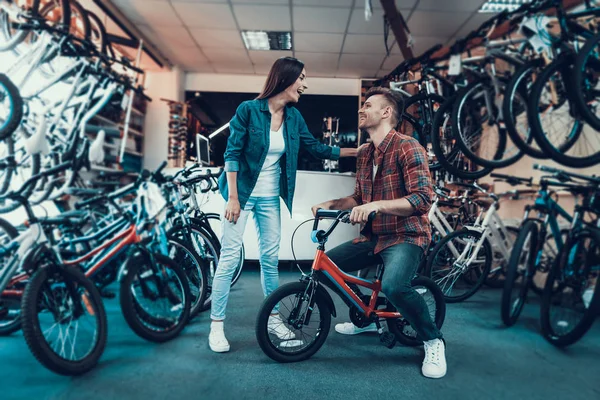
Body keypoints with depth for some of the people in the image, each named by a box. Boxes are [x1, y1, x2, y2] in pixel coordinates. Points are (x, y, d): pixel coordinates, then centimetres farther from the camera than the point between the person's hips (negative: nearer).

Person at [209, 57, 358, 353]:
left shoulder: (293, 117, 3)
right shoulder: (249, 109, -12)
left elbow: (316, 148, 9)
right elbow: (232, 154, -12)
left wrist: (356, 151, 6)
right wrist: (233, 197, -16)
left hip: (270, 198, 5)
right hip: (242, 194, -5)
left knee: (270, 259, 10)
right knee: (229, 258, -3)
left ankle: (272, 318, 25)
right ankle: (216, 325, 9)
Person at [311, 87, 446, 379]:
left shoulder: (407, 147, -14)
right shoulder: (363, 153, 9)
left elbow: (423, 198, -23)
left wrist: (377, 205, -34)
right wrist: (331, 204, 2)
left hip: (405, 236, -8)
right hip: (373, 236, 8)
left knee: (393, 285, -34)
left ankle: (433, 340, -4)